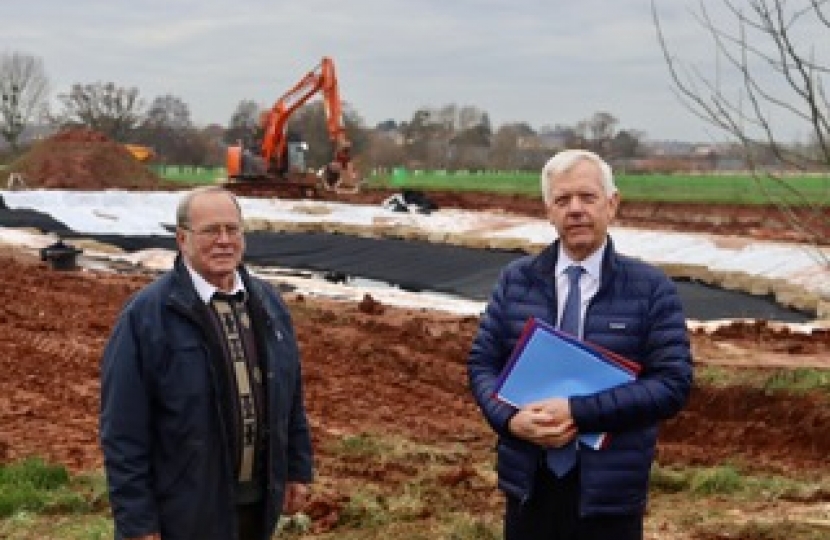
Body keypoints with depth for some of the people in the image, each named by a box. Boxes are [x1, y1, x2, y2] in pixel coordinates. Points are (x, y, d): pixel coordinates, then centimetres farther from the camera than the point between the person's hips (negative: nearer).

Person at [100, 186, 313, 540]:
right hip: (186, 511, -5)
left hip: (259, 502, 5)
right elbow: (124, 431, -14)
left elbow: (291, 398, 14)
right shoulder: (145, 315, -13)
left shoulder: (268, 303, 6)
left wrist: (298, 469, 12)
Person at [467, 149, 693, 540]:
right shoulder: (515, 280, 5)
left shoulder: (652, 289, -4)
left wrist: (578, 411, -19)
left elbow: (673, 385, -10)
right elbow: (481, 362, 6)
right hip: (529, 483, 2)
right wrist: (509, 418, -15)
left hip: (608, 490, -2)